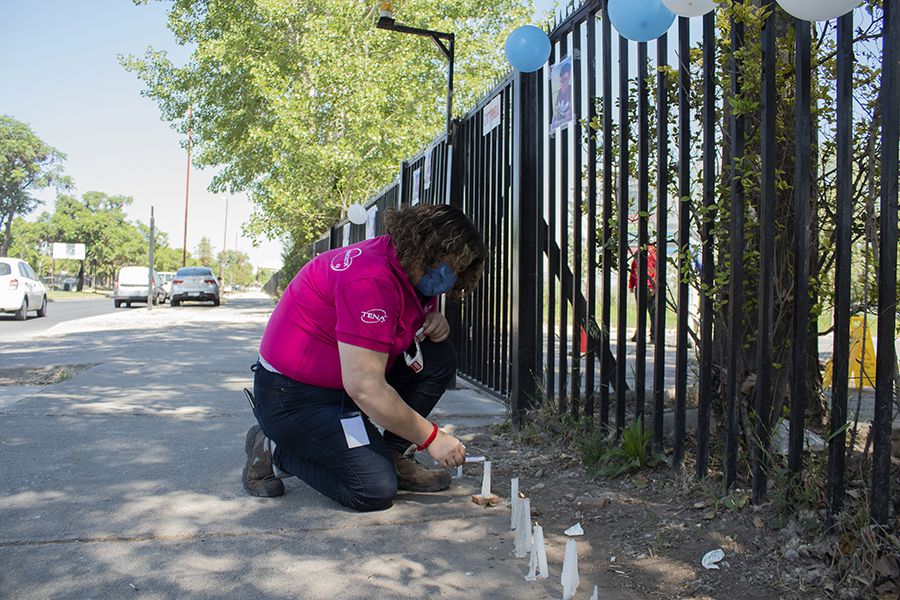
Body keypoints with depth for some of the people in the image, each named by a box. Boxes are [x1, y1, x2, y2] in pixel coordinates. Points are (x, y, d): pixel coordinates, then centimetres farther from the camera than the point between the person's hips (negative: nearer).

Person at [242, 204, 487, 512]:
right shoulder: (372, 279, -29)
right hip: (294, 395, -9)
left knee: (440, 356, -3)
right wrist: (431, 437, -21)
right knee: (377, 489, -18)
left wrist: (435, 322, -6)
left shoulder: (410, 271, 1)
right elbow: (364, 388, -32)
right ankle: (273, 450, 2)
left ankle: (393, 457, 3)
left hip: (348, 378, 10)